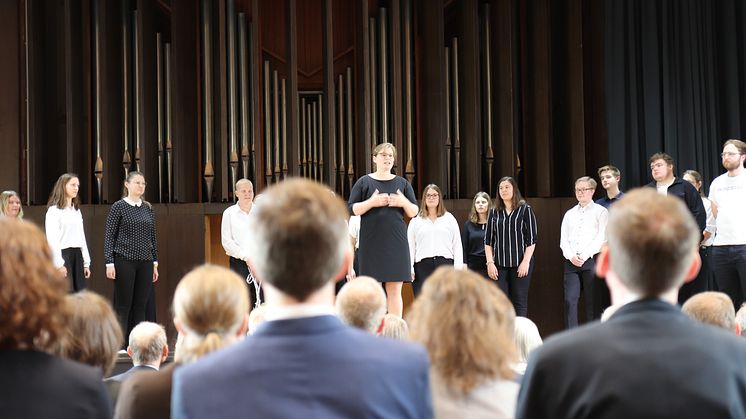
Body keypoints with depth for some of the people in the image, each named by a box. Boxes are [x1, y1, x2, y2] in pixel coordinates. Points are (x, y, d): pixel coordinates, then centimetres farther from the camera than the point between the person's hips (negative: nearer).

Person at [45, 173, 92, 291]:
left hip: (77, 255, 7)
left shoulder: (77, 210, 19)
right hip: (63, 254, -7)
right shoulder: (54, 210, -4)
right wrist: (59, 264, -17)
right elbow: (52, 239, -11)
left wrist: (86, 262, 13)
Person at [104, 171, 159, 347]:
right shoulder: (119, 207, -3)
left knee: (140, 306, 5)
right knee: (123, 306, -1)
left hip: (145, 262, 5)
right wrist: (109, 263, -11)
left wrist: (155, 262, 12)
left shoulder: (147, 208, 11)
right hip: (124, 261, -5)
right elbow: (109, 236, -4)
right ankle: (120, 345, 4)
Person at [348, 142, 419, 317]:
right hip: (371, 242, -2)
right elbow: (352, 210, -1)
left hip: (396, 242, 2)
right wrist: (372, 202, -15)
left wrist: (404, 202, -9)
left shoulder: (402, 183, 11)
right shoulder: (364, 182, 5)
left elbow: (414, 212, 11)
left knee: (395, 290, 2)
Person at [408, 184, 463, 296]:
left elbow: (457, 244, 11)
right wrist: (410, 269, -1)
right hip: (423, 265, 0)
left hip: (445, 263, 0)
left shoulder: (449, 219, 14)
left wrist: (458, 267, 1)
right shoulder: (415, 221, 13)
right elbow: (410, 246, 9)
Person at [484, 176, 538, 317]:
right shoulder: (494, 212, 10)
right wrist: (490, 263, 0)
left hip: (520, 264, -3)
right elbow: (488, 240, 10)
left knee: (520, 302, 0)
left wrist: (526, 262, -9)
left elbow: (531, 239, -2)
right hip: (499, 265, 3)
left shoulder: (525, 210, 1)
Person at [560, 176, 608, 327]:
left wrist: (584, 256, -12)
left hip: (591, 260, -4)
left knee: (592, 302, -2)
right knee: (570, 300, -6)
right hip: (571, 262, 4)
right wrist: (571, 256, -5)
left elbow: (602, 238, -4)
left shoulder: (600, 211, 6)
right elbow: (563, 239, 13)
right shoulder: (569, 214, 20)